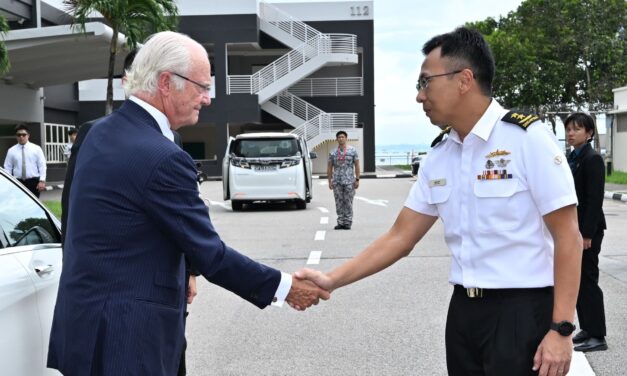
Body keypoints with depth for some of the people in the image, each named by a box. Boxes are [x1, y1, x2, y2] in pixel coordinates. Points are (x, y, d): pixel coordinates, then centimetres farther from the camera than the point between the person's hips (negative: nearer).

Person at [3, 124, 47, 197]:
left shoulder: (36, 148, 3)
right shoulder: (11, 150, 7)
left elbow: (42, 166, 0)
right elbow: (7, 168, 7)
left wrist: (42, 181, -9)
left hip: (33, 182, -1)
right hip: (18, 182, 1)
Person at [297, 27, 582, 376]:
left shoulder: (528, 138, -12)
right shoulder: (437, 160, 7)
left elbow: (568, 238, -12)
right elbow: (400, 237, 9)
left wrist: (561, 329, -16)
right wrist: (332, 280, 2)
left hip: (521, 311, -6)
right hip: (464, 310, 6)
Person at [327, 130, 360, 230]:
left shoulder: (352, 151, 4)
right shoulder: (333, 153, 9)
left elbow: (357, 166, 4)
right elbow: (329, 168, 10)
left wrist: (357, 179, -3)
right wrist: (330, 181, 3)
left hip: (349, 181, -2)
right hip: (337, 181, 2)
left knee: (348, 203, -2)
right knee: (339, 203, 3)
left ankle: (347, 223, 3)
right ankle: (340, 222, 9)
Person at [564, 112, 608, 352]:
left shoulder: (592, 159, -13)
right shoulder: (571, 158, 13)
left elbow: (595, 199, -18)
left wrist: (587, 233, -21)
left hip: (588, 228, -9)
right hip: (573, 227, 9)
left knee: (587, 280, -5)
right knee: (577, 279, 13)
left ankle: (597, 337, 2)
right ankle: (587, 329, 22)